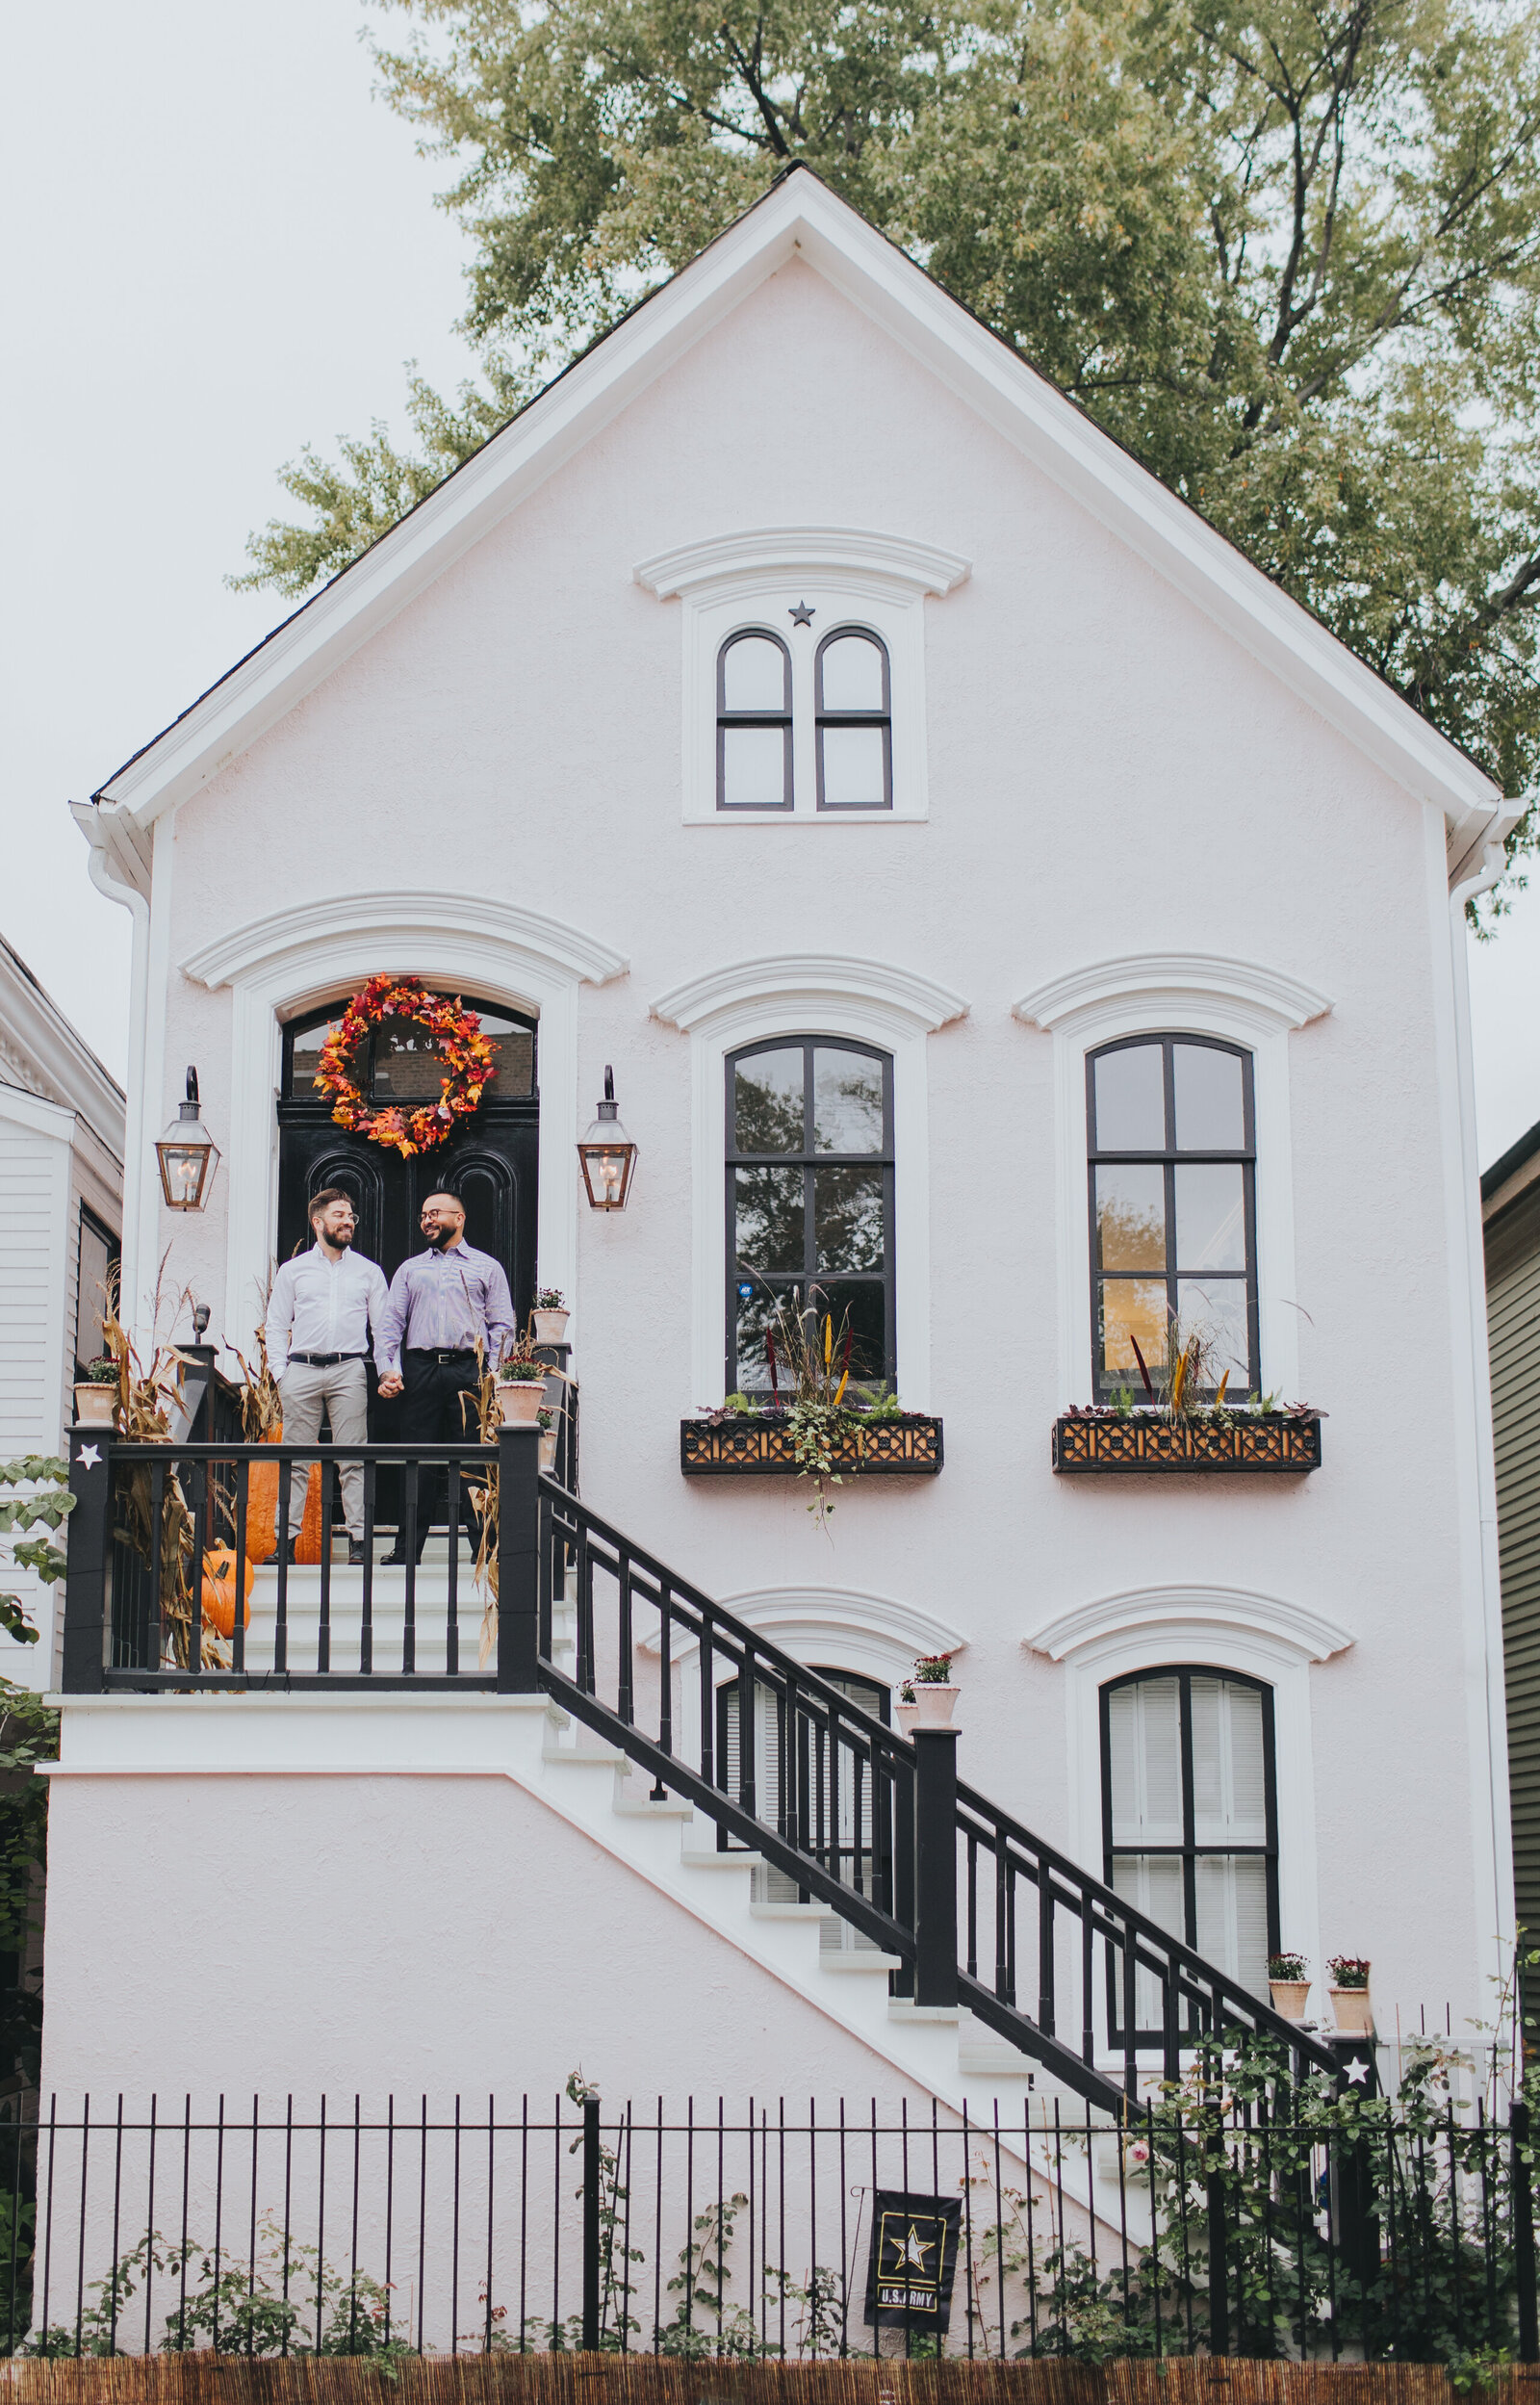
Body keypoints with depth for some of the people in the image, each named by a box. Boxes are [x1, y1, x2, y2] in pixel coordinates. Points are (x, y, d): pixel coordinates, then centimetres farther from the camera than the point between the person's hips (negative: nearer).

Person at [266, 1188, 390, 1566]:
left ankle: (358, 1540, -3)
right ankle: (287, 1538, 4)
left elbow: (383, 1328, 12)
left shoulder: (368, 1272, 13)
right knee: (296, 1460, 0)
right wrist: (280, 1371, 1)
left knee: (353, 1460, -4)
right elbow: (276, 1325, 13)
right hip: (301, 1369, 0)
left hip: (349, 1370, 0)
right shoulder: (293, 1271, 13)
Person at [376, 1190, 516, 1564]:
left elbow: (502, 1325, 8)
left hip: (469, 1370, -2)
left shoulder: (486, 1267, 13)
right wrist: (387, 1369, -1)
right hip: (420, 1370, 2)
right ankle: (407, 1550, 5)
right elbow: (390, 1323, 14)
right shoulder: (410, 1269, 21)